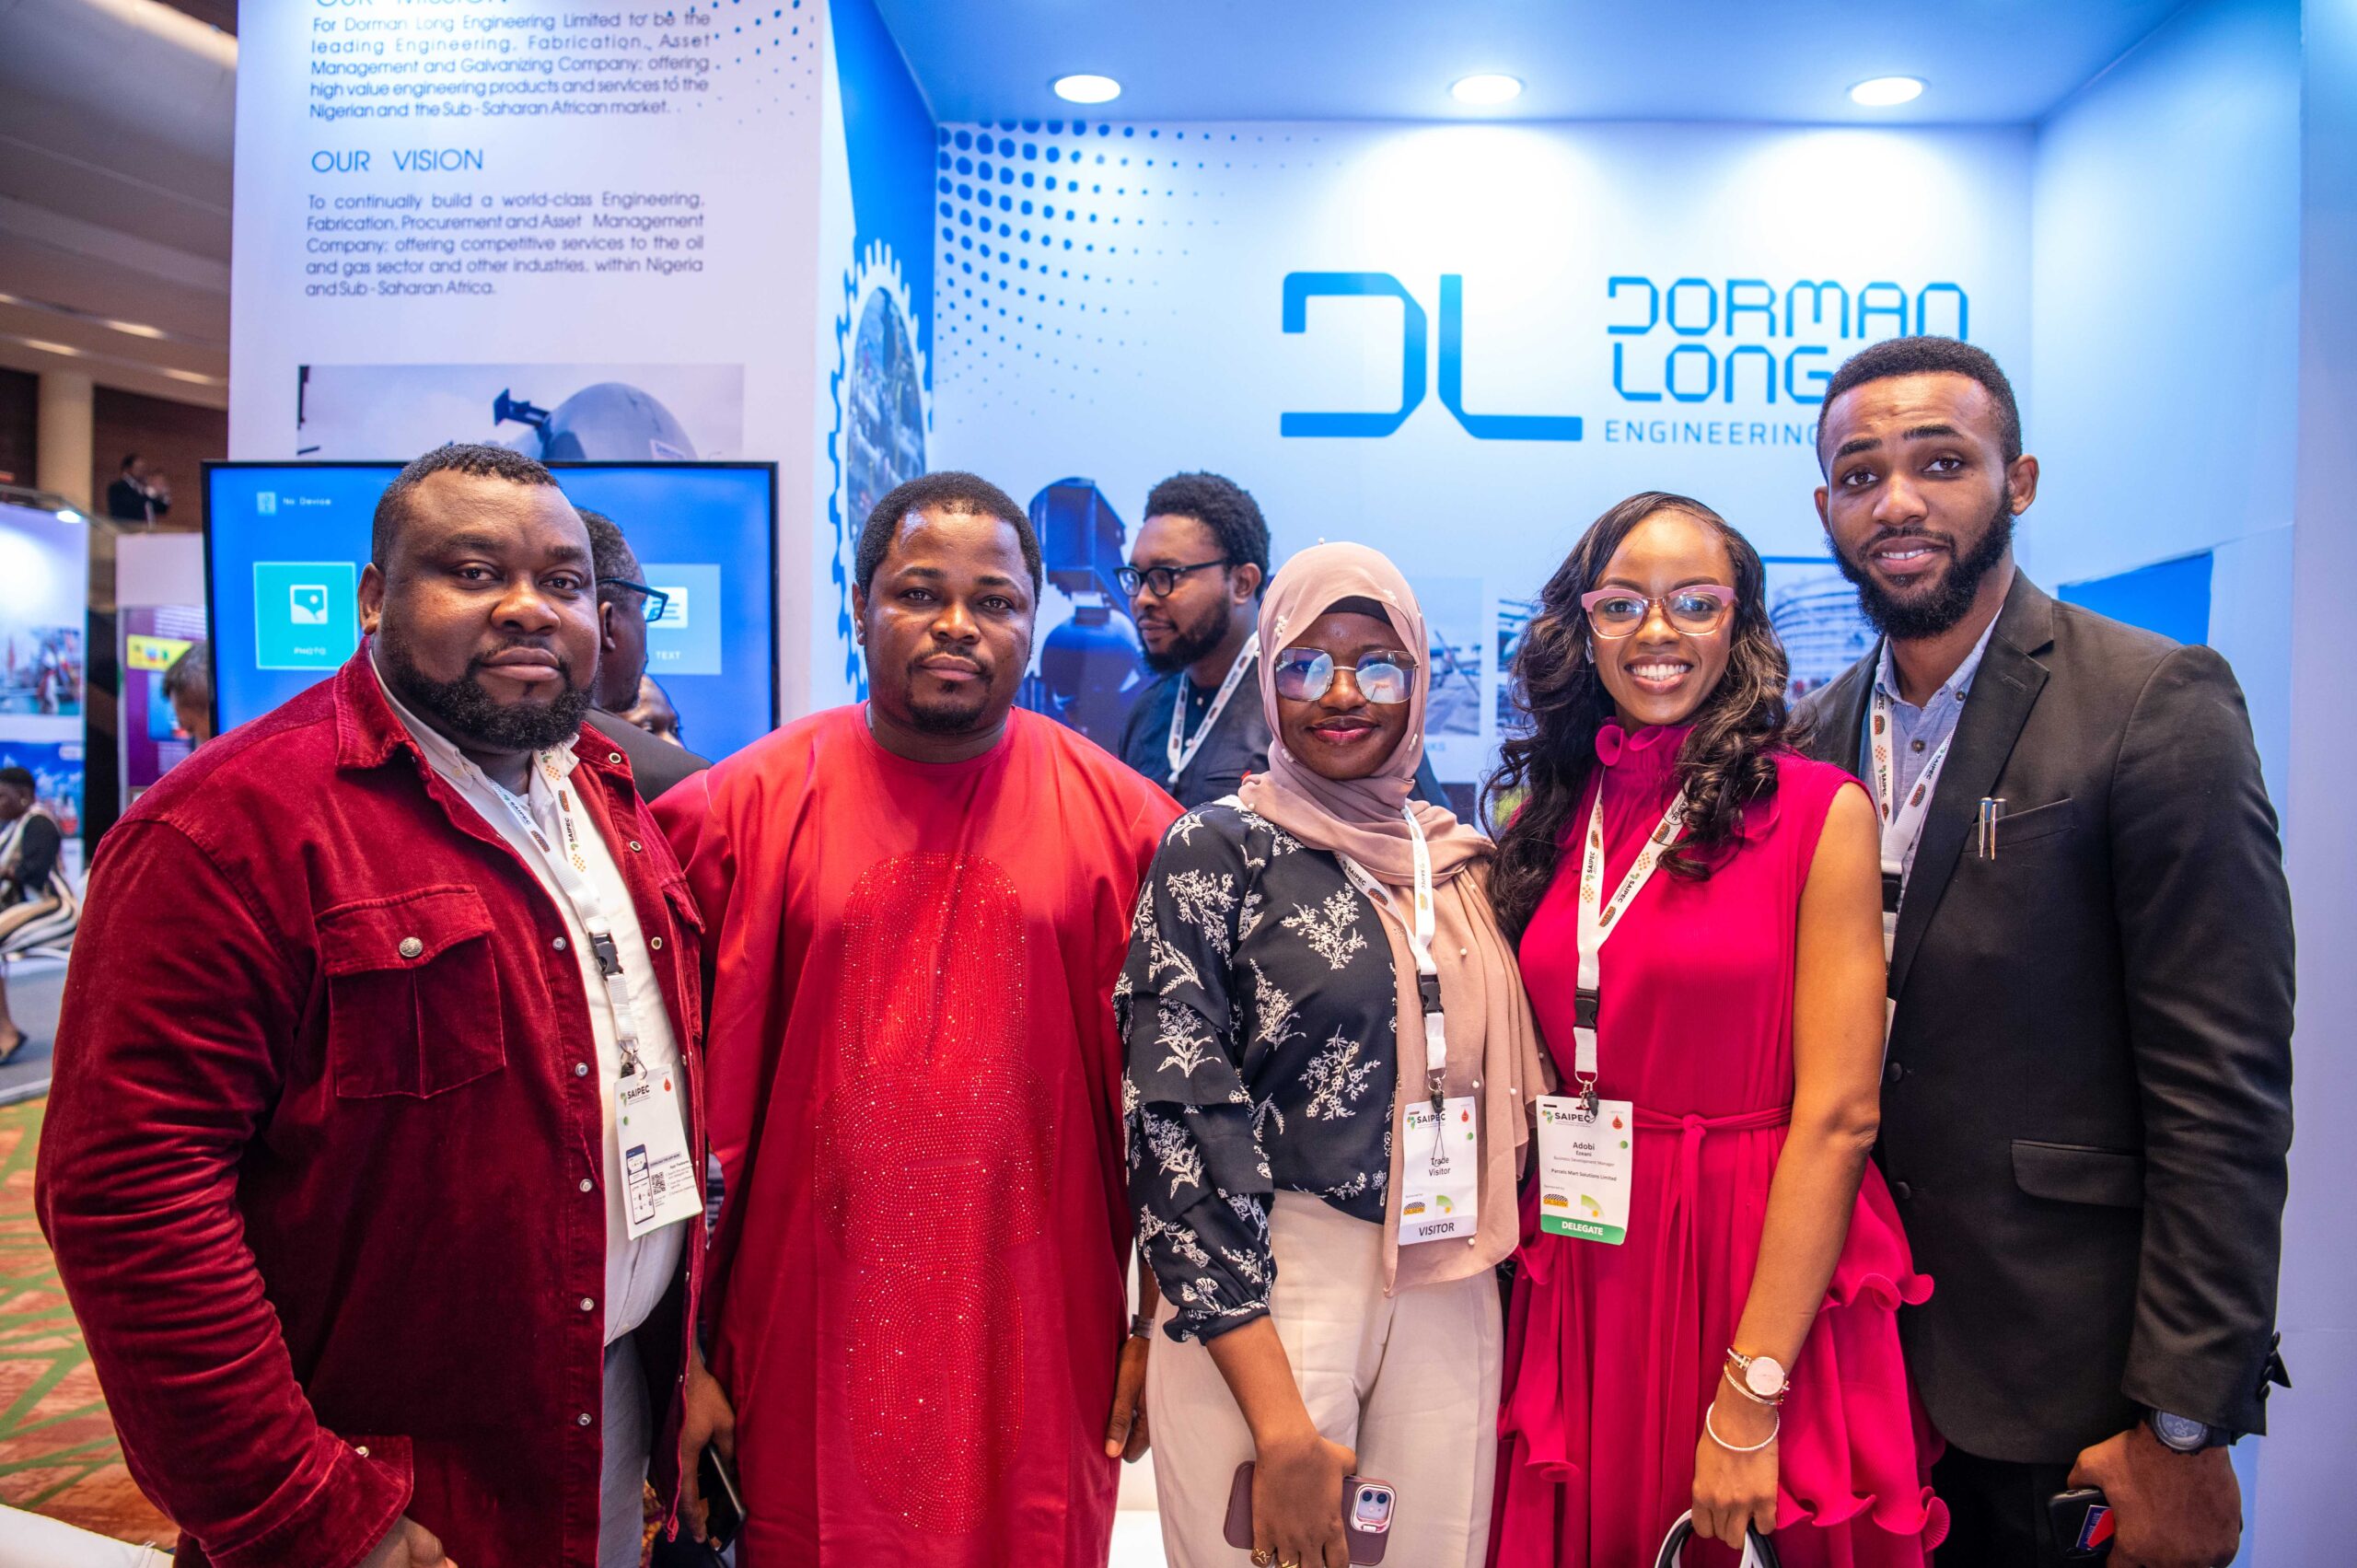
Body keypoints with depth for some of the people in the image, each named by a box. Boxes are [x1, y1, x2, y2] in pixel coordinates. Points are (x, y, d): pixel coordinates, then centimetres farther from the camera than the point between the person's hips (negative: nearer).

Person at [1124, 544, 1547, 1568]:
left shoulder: (1464, 861, 6)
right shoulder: (1217, 851, -8)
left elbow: (1503, 1089, 14)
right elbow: (1180, 1124, -14)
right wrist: (1280, 1423, -16)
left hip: (1453, 1301, 5)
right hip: (1259, 1297, -4)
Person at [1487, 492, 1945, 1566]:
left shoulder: (1819, 812, -8)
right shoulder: (1542, 818, 4)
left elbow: (1839, 1113, -13)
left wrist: (1750, 1397, -15)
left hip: (1763, 1281, -3)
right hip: (1583, 1284, 4)